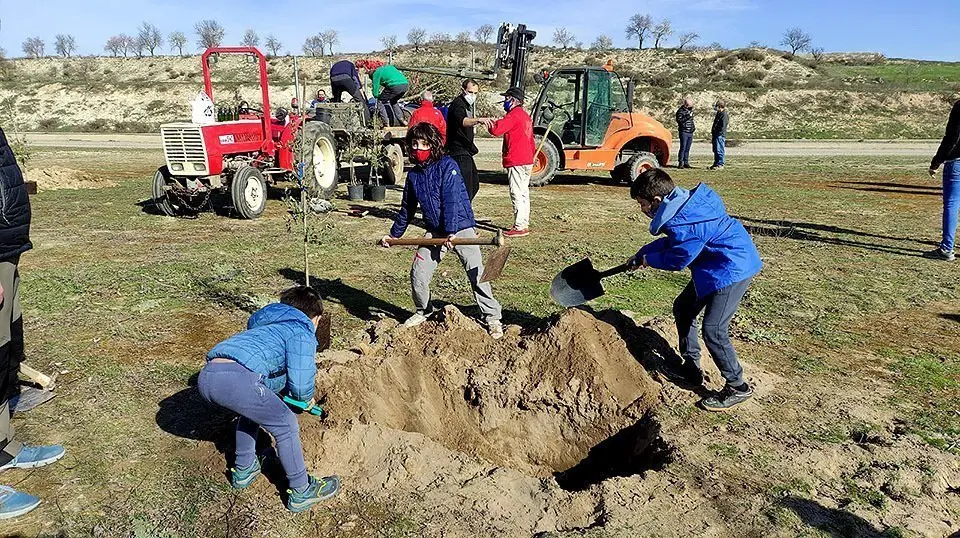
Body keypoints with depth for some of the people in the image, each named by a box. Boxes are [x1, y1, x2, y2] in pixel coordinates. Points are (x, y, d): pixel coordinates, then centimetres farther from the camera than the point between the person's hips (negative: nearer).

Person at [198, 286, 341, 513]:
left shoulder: (267, 325, 35)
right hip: (237, 377, -9)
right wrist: (307, 398, 24)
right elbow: (300, 388, 2)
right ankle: (302, 492, 19)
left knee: (253, 408, 34)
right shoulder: (302, 332, 10)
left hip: (206, 376, 9)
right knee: (285, 425, 9)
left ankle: (243, 470, 43)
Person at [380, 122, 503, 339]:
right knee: (418, 274, 1)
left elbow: (451, 200, -18)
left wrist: (451, 232, -25)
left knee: (476, 272, -10)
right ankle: (423, 311, 26)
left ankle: (492, 317, 4)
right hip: (434, 231, 6)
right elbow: (407, 209, 19)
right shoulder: (413, 175, 8)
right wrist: (394, 234, 25)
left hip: (461, 227, -5)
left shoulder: (447, 165, -10)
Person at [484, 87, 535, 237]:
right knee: (523, 194, 14)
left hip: (516, 162, -10)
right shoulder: (525, 116, 18)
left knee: (517, 195, -8)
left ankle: (519, 227, -7)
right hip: (527, 161, 10)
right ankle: (524, 225, 20)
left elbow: (496, 130, -22)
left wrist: (490, 123, -2)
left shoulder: (514, 115, -13)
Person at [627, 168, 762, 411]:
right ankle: (691, 368, 29)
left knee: (713, 329, -13)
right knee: (683, 308, 17)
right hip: (714, 266, 11)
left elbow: (677, 260, -16)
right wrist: (642, 254, 10)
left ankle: (737, 387, 5)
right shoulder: (682, 204, 2)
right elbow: (671, 242, 15)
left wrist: (648, 259, 0)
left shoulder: (682, 224, -29)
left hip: (733, 268, -11)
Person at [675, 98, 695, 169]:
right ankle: (680, 163, -7)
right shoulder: (681, 111, -6)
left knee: (687, 149, 8)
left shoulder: (690, 110, 17)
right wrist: (687, 116, -23)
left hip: (690, 132, 7)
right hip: (684, 132, -7)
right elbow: (679, 120, -17)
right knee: (683, 148, -10)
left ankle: (686, 163, 13)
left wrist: (694, 126, 17)